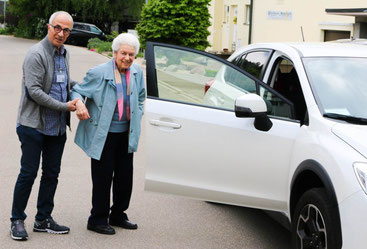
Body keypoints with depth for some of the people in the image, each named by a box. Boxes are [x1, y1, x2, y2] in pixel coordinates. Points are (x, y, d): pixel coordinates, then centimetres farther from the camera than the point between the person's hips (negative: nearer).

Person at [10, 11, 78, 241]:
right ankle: (17, 220, 11)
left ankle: (44, 219, 22)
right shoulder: (37, 54, -14)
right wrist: (64, 106, -19)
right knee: (28, 173, -2)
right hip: (34, 125, -8)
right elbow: (34, 90, -21)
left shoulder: (63, 53, 12)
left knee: (52, 173, 12)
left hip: (57, 127, 8)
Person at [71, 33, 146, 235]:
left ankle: (118, 215, 29)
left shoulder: (137, 73, 6)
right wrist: (79, 103, -27)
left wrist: (136, 118, 13)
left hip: (126, 134, 6)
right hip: (103, 134, -6)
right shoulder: (98, 73, -12)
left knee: (125, 176, 12)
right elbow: (77, 91, -5)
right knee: (103, 178, -1)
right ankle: (97, 220, 12)